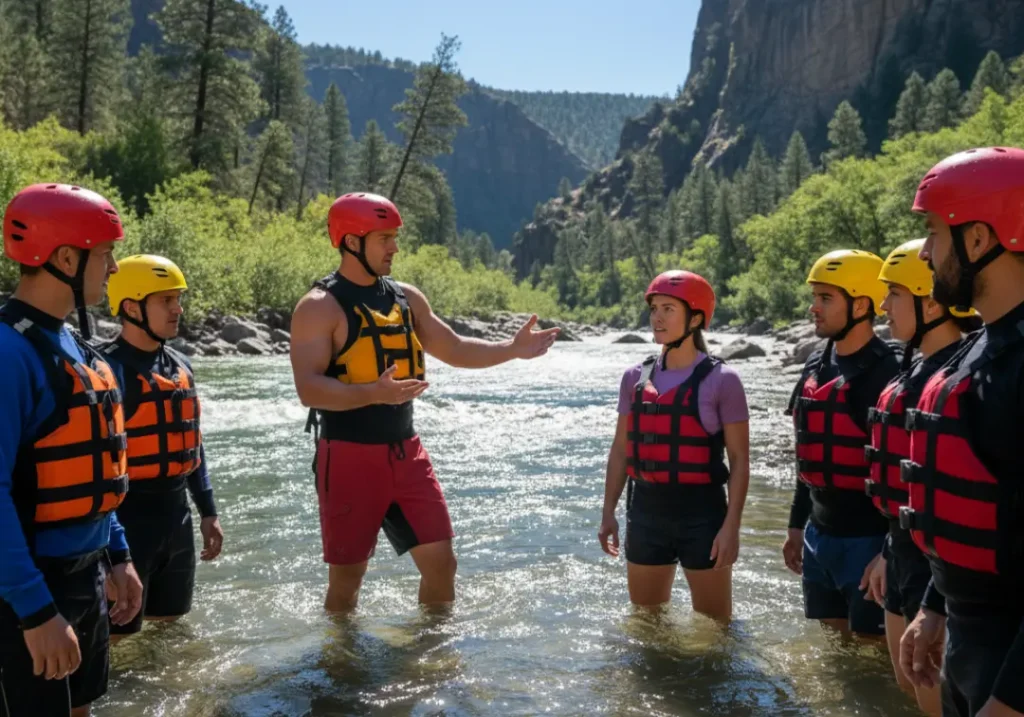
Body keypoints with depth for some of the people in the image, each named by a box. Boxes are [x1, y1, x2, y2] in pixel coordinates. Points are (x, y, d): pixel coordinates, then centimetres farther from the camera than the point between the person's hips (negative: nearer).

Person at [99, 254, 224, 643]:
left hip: (176, 515, 8)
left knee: (169, 625, 20)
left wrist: (208, 511, 17)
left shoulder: (180, 366, 9)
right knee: (113, 634, 1)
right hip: (127, 520, -8)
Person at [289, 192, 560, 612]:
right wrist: (374, 393, -35)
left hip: (406, 452, 6)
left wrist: (513, 349, 5)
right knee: (347, 577, 5)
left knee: (441, 561, 9)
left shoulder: (407, 298, 10)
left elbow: (455, 350, 18)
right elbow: (309, 389, -20)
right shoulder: (320, 307, -11)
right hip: (350, 457, -6)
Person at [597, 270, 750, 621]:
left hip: (701, 513, -4)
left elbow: (739, 460, -7)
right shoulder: (635, 377, 5)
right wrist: (608, 512, 9)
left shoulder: (721, 380, -8)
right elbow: (620, 450, 12)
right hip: (645, 510, 4)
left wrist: (731, 526, -14)